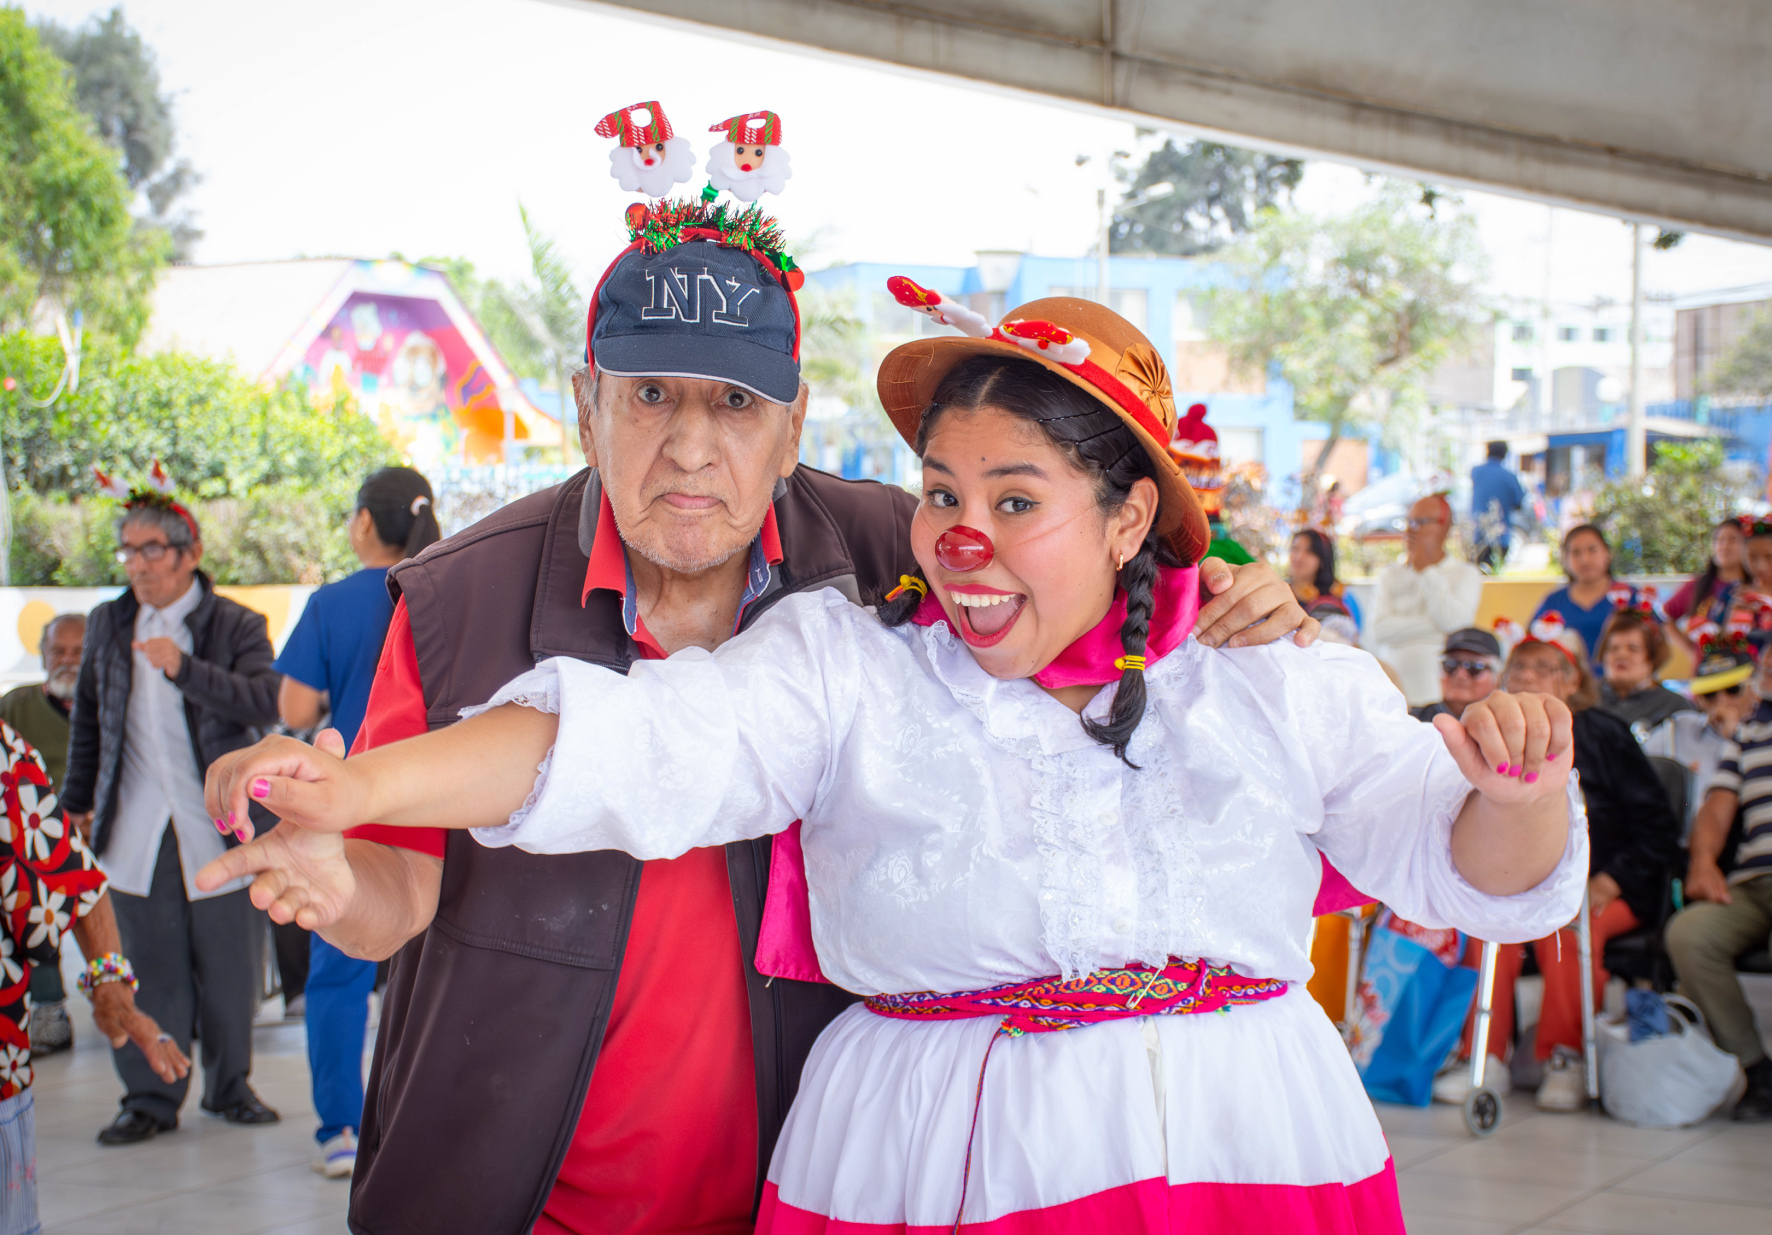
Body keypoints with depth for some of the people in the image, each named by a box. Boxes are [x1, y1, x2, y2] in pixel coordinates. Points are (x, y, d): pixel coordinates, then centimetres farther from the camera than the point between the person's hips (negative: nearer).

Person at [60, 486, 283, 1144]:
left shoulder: (236, 626, -3)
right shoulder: (107, 625, 10)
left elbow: (266, 702, -19)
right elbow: (88, 718, 21)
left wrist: (184, 668, -28)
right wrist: (78, 800, 22)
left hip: (219, 825, -2)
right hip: (136, 831, 2)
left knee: (228, 965, 5)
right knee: (149, 968, 3)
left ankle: (229, 1086, 21)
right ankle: (151, 1097, 13)